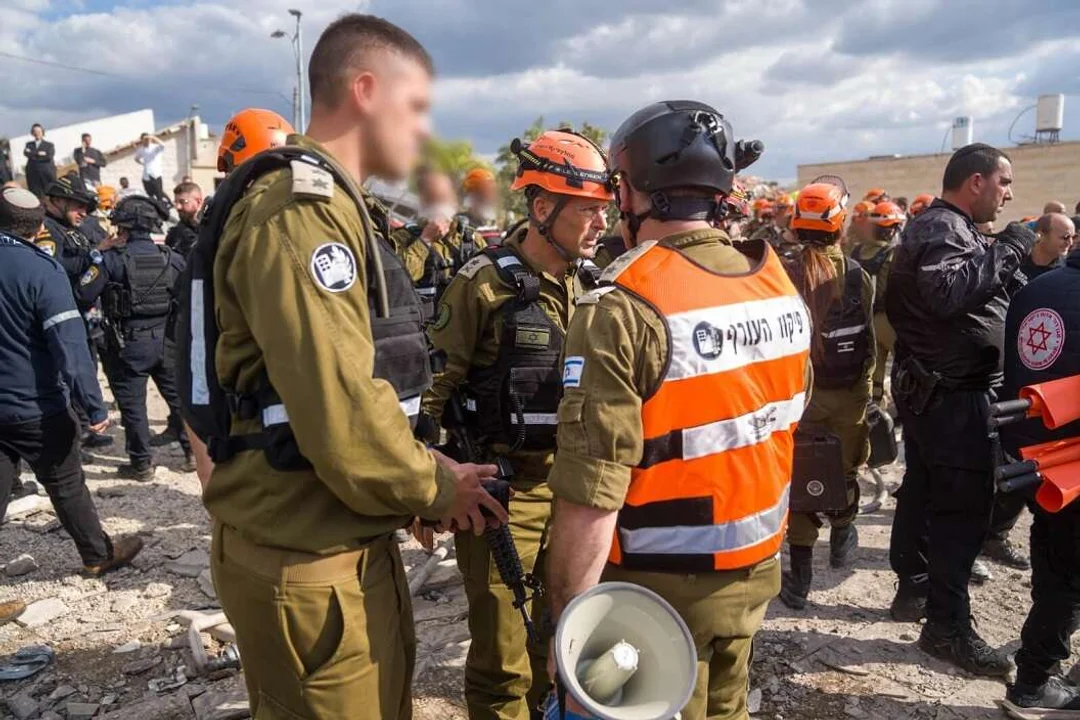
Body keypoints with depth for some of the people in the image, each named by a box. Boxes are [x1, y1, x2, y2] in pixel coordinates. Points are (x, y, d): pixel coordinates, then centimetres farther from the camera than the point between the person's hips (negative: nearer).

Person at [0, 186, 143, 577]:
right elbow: (69, 344, -23)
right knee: (66, 484, 12)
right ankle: (98, 554, 29)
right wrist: (95, 405, -20)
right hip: (36, 406, -4)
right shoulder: (41, 269, -16)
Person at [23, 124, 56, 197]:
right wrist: (39, 153, -8)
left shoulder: (49, 145, 10)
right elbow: (26, 153, -2)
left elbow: (49, 157, -7)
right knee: (36, 196, -5)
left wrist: (33, 154, -3)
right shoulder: (29, 144, 17)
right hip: (33, 175, 1)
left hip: (47, 174, -1)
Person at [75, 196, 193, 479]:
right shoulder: (171, 258, 1)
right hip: (165, 339, 4)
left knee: (132, 402, 6)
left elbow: (83, 295, -11)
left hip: (130, 342, -4)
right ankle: (193, 452, 21)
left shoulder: (112, 259, -11)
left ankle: (142, 463, 12)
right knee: (178, 395, 15)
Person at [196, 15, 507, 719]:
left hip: (348, 543, 10)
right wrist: (436, 489, -10)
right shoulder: (299, 213, -20)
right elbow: (341, 416, -27)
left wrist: (427, 475, 6)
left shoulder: (336, 209, 14)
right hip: (307, 562, -9)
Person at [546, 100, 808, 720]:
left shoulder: (625, 309, -24)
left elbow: (591, 496, -26)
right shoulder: (782, 288, -1)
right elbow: (779, 428, 10)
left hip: (661, 589, -6)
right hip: (755, 570, 6)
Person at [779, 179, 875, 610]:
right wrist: (869, 389, 10)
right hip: (849, 394, 2)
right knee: (845, 470, 23)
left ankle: (800, 575, 13)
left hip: (799, 394, -2)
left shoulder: (785, 275, -14)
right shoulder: (858, 276, -8)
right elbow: (870, 342, -3)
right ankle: (842, 539, 46)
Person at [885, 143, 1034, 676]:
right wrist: (1010, 246, -25)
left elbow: (984, 291, 17)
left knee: (925, 490, 17)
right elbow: (947, 292, -33)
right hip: (952, 394, -11)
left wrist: (1014, 256, 5)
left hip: (932, 389, 11)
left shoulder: (943, 226, 18)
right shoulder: (942, 228, -15)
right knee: (964, 503, -7)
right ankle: (947, 626, 0)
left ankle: (914, 589, 30)